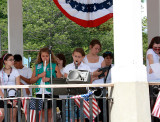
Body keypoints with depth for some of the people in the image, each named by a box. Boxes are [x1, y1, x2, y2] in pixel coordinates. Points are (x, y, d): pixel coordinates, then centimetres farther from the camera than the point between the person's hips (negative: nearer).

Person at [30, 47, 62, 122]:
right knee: (42, 114, 4)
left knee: (50, 114, -2)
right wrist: (39, 76, -4)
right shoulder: (37, 67, 13)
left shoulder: (54, 66, 4)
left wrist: (49, 79, -13)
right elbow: (31, 81, 12)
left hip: (50, 92, -3)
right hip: (40, 93, 3)